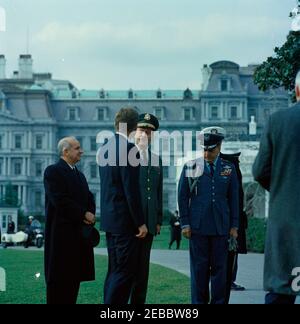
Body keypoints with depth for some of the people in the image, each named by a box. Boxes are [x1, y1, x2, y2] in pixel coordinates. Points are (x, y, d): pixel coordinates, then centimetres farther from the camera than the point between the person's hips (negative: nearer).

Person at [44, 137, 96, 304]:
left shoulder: (80, 174, 21)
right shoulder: (53, 171, -6)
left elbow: (90, 199, 16)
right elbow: (59, 201, -16)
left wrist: (91, 215, -6)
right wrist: (84, 214, -14)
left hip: (80, 233, 8)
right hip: (61, 234, -8)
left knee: (75, 276, 6)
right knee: (59, 277, -5)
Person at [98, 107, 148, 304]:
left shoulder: (105, 148, 12)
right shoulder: (128, 148, -15)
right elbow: (132, 190, -18)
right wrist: (140, 222, -14)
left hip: (110, 219, 9)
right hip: (125, 221, -9)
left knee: (114, 271, 14)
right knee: (124, 273, -5)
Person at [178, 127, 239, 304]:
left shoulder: (229, 168, 7)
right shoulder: (191, 167, 4)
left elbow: (234, 198, 8)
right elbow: (183, 196, 4)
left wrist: (234, 225, 4)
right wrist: (185, 223, -1)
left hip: (221, 227, 1)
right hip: (198, 226, -1)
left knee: (219, 266, 3)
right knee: (199, 266, 2)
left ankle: (218, 301, 10)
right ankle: (199, 301, 9)